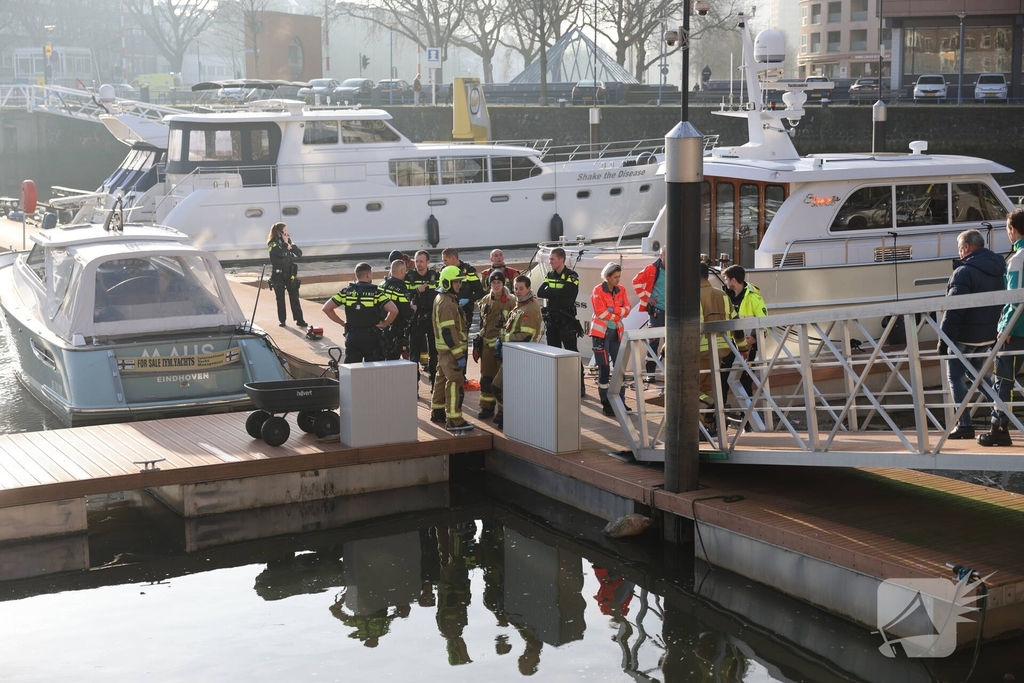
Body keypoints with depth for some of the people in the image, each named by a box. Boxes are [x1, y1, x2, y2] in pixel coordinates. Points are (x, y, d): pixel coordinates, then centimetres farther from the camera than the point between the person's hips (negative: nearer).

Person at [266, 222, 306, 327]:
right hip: (278, 274, -4)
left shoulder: (289, 241, 10)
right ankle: (282, 320, 12)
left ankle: (299, 319, 0)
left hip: (290, 273, 4)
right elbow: (281, 253, -25)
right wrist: (285, 243, -14)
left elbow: (299, 253, 1)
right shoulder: (273, 244, -7)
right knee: (280, 298, 4)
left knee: (294, 297, -1)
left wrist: (290, 245, -12)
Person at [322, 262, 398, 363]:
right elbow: (394, 310, -18)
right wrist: (385, 324, -2)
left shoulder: (346, 291, 1)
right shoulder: (375, 292, -7)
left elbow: (326, 308, 1)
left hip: (351, 337, 3)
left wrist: (342, 322, 7)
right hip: (371, 336, -3)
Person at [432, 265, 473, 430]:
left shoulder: (441, 298, 13)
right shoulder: (447, 302, -20)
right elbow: (448, 331, -24)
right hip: (450, 349, -11)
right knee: (455, 382, -10)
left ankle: (437, 412, 30)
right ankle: (454, 420, -11)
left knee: (442, 378, 19)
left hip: (444, 348, 11)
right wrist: (458, 354, -24)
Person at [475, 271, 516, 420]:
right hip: (487, 343, 5)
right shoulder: (485, 301, 11)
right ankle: (486, 407, 15)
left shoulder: (510, 301, -5)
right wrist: (478, 341, 16)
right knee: (486, 376, 7)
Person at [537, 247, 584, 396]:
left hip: (567, 319, -6)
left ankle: (580, 385, 1)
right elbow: (540, 293, -4)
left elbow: (563, 293, -23)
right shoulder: (549, 275, 10)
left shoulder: (571, 276, -9)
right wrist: (557, 293, -17)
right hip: (551, 319, 6)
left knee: (572, 352, -3)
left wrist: (549, 292, -9)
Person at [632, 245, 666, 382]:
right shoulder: (652, 269, -8)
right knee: (654, 341, 0)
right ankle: (650, 372, 5)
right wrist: (646, 297, -3)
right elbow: (636, 281, -1)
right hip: (656, 310, -3)